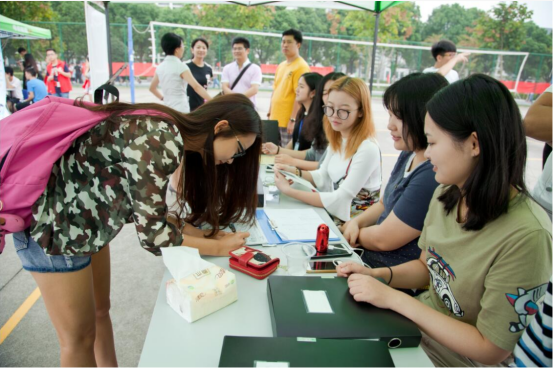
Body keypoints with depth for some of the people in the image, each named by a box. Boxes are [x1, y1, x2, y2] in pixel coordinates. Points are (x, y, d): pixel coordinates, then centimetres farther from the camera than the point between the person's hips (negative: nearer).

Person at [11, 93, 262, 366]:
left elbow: (144, 208, 5)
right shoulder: (159, 141, -27)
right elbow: (151, 232, -24)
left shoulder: (166, 130, 1)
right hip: (50, 219, -9)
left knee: (100, 311, 19)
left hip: (82, 216, 9)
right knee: (79, 337, 6)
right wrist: (216, 247, -13)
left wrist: (195, 231, -1)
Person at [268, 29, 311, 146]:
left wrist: (293, 120, -21)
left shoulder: (301, 67, -11)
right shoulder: (281, 66, 16)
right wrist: (270, 114, 17)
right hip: (275, 120, 8)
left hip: (288, 122, -8)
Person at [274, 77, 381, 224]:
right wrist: (294, 172, -5)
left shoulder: (367, 149, -23)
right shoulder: (337, 139, 2)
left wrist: (289, 190, -23)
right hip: (333, 214, 7)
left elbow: (341, 199, -24)